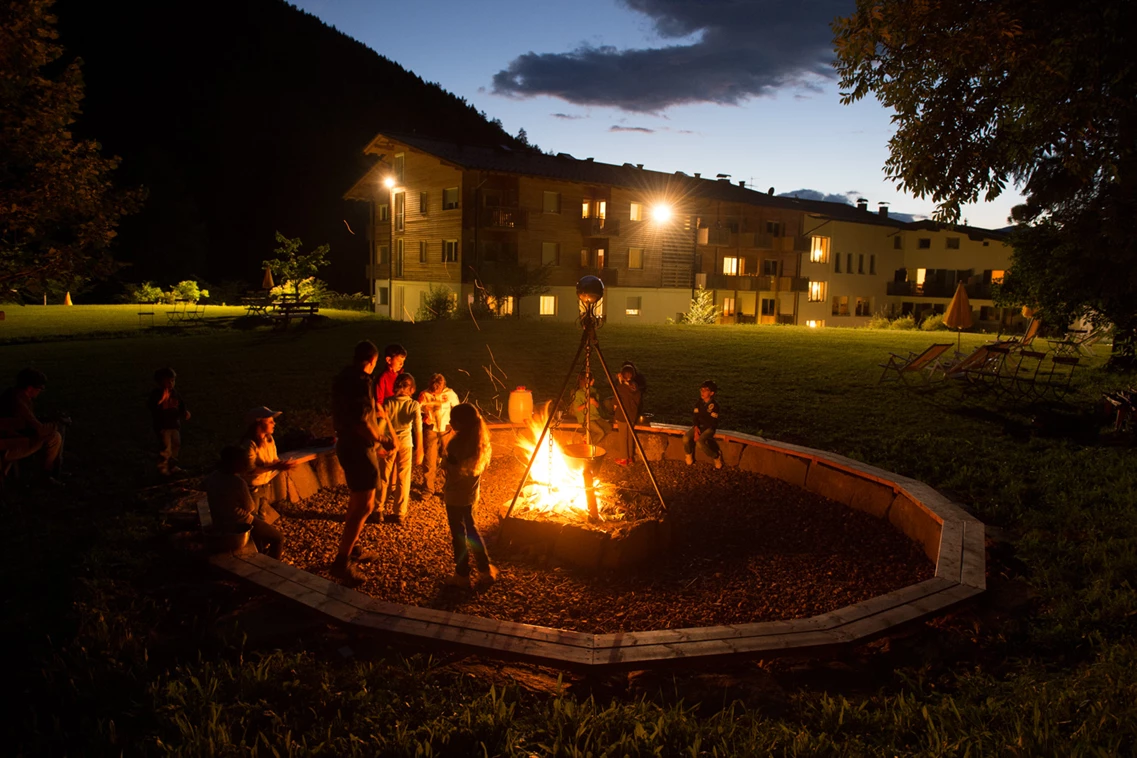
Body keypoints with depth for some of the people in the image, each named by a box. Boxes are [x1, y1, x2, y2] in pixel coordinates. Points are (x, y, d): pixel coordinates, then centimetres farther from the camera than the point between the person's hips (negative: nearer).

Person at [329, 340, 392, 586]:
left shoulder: (341, 378, 9)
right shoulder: (362, 381, -20)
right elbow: (362, 421, -26)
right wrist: (379, 441, -10)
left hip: (346, 444, 10)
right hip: (359, 448, -10)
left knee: (356, 499, 23)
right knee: (364, 506, -5)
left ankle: (351, 549, 33)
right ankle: (342, 561, -5)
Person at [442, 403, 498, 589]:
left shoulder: (458, 442, -24)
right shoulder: (481, 440, 1)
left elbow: (453, 471, -23)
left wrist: (444, 458, -7)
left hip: (456, 495, -8)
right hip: (472, 493, 8)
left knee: (459, 534, 6)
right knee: (470, 529, 22)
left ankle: (462, 576, 18)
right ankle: (486, 569, 27)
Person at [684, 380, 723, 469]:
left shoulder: (714, 405, -16)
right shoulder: (699, 402, 2)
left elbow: (712, 423, -16)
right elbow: (696, 417, 4)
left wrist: (700, 432, -18)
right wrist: (696, 428, -15)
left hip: (709, 427, -5)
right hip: (699, 425, 5)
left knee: (700, 441, -33)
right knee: (686, 438, -23)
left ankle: (716, 457, -10)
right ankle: (689, 454, 7)